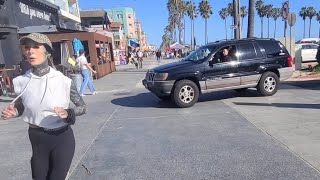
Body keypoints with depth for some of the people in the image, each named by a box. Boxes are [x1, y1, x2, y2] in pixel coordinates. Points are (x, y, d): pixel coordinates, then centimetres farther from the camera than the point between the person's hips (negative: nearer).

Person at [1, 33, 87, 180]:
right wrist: (13, 113, -11)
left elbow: (83, 107, -5)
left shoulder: (63, 81, -15)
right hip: (36, 139, 3)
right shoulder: (22, 81, -7)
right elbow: (21, 108, 10)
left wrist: (67, 113, -23)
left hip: (62, 138, -3)